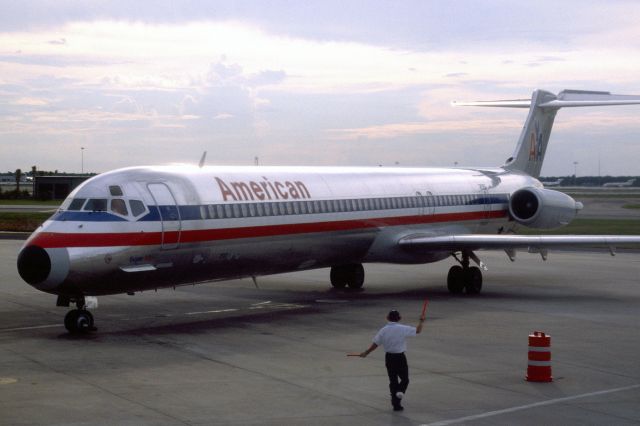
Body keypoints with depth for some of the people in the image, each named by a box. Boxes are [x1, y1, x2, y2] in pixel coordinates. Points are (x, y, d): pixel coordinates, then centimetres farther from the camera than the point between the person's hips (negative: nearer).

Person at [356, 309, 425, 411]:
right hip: (400, 357, -3)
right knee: (404, 379, 12)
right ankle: (400, 391, -20)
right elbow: (418, 330, -4)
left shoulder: (383, 330, -3)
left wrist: (366, 353, 14)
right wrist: (421, 321, 14)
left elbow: (375, 344, 1)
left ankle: (396, 404, 13)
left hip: (389, 357, 3)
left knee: (393, 380, 11)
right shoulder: (403, 329, -11)